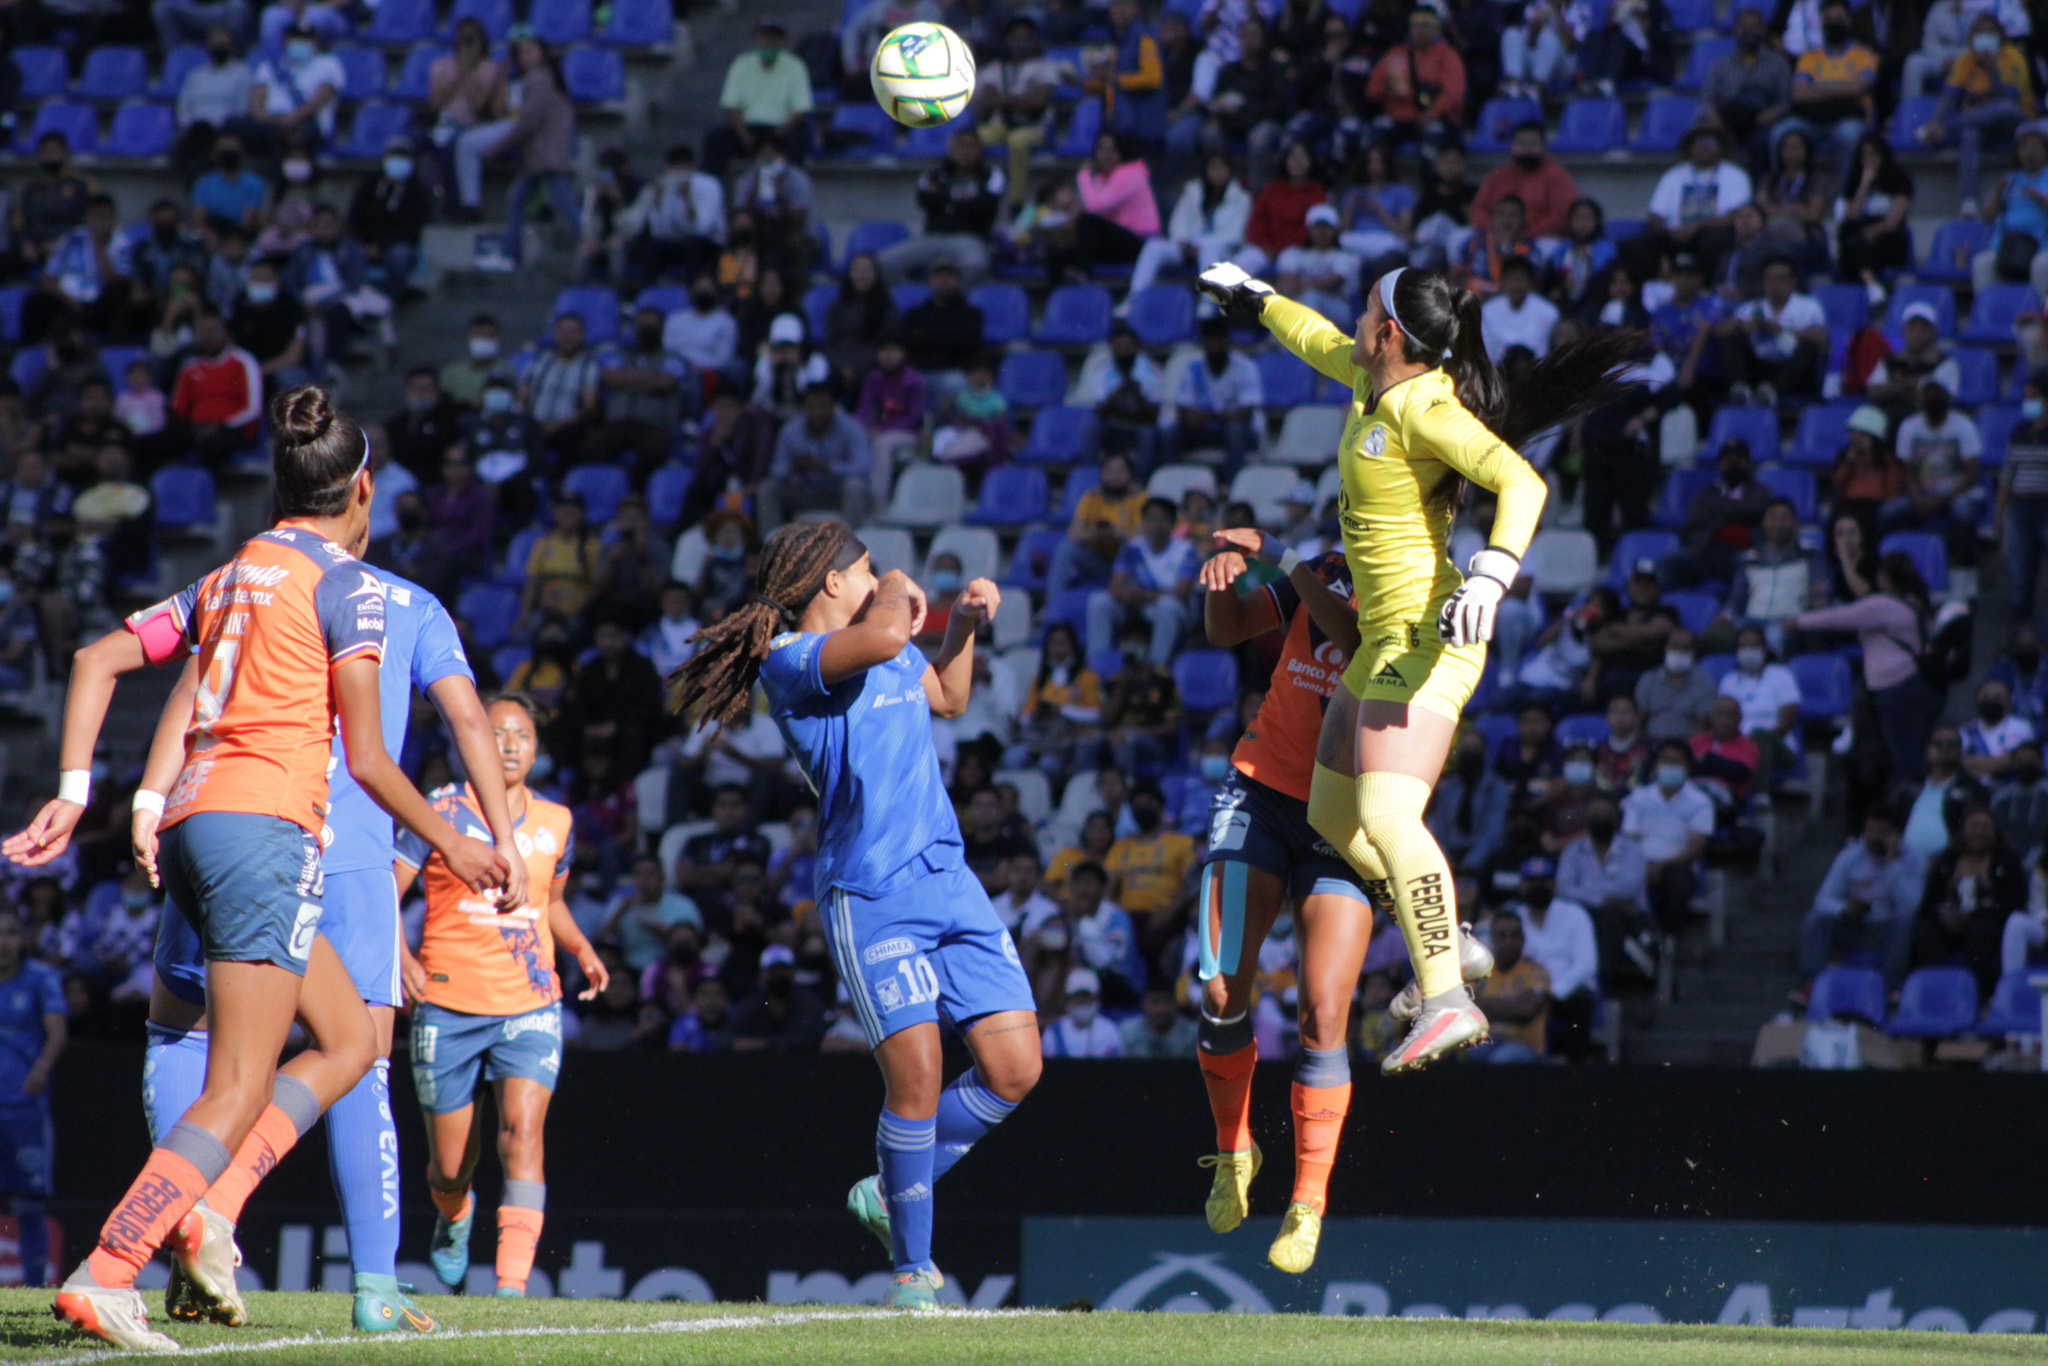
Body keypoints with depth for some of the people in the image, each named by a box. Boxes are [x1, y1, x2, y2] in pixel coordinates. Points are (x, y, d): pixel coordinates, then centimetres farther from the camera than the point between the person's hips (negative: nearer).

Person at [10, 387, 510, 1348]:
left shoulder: (229, 577, 20)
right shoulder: (345, 582, -1)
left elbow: (100, 661, 13)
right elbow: (366, 760, -4)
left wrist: (74, 792, 9)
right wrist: (449, 843, 9)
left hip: (192, 825, 8)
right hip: (265, 825, -8)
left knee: (350, 1039, 16)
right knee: (240, 1091, -10)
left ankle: (209, 1207, -2)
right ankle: (102, 1276, -20)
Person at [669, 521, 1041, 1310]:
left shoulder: (881, 648, 17)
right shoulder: (789, 660, -10)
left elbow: (946, 698, 37)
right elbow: (883, 636, -29)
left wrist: (965, 621, 22)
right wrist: (899, 592, -8)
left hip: (948, 882, 8)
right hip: (869, 895, -8)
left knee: (1014, 1070, 2)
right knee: (916, 1076, -14)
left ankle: (892, 1196, 21)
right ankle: (911, 1269, 0)